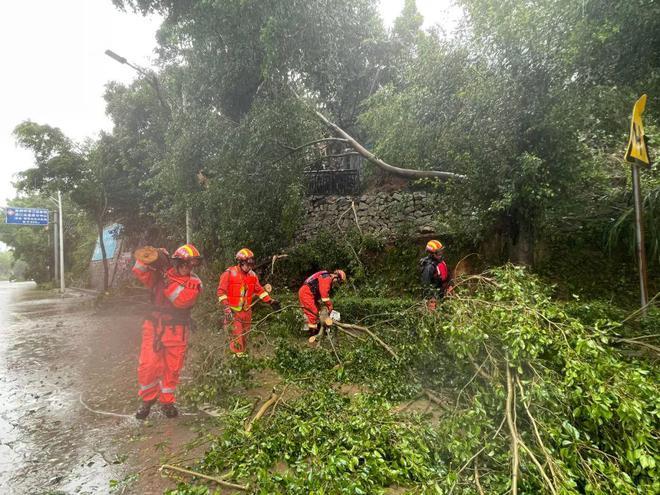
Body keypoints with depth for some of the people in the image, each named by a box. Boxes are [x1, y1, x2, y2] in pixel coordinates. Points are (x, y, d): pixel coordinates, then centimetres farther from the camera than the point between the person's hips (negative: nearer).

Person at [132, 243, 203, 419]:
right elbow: (139, 272, -8)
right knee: (147, 366, -1)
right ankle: (148, 399, 23)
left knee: (172, 369, 8)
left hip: (176, 332, -1)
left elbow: (182, 299, -20)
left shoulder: (194, 282, -4)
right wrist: (149, 259, -24)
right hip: (154, 327, 1)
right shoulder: (161, 271, 4)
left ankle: (167, 402, 28)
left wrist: (167, 279, -22)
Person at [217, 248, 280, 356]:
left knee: (245, 333, 15)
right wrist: (226, 307, -19)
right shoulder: (229, 273, -12)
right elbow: (221, 291, -12)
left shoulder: (252, 275, 5)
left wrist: (270, 301, 5)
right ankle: (238, 355, 8)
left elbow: (259, 290, 12)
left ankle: (243, 352, 30)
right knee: (237, 335, -7)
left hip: (246, 310, 6)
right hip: (233, 311, -5)